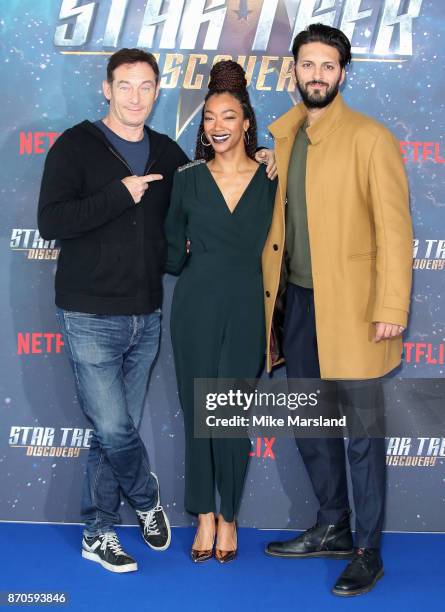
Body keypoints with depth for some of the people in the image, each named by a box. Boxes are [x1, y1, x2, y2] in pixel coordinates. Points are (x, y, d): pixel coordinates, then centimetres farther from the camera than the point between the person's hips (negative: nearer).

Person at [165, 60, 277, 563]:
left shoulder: (269, 180, 1)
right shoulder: (188, 178, 3)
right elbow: (173, 256, 11)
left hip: (247, 310, -1)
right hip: (195, 309, 1)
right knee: (197, 412, 5)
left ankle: (229, 516, 20)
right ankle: (204, 516, 21)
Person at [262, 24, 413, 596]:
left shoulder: (370, 138, -8)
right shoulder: (281, 138, 10)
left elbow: (394, 226, -12)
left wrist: (392, 308, -18)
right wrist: (269, 301, 12)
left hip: (350, 307, -6)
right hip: (298, 302, 7)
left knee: (361, 432, 1)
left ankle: (367, 552, 14)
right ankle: (332, 529, 33)